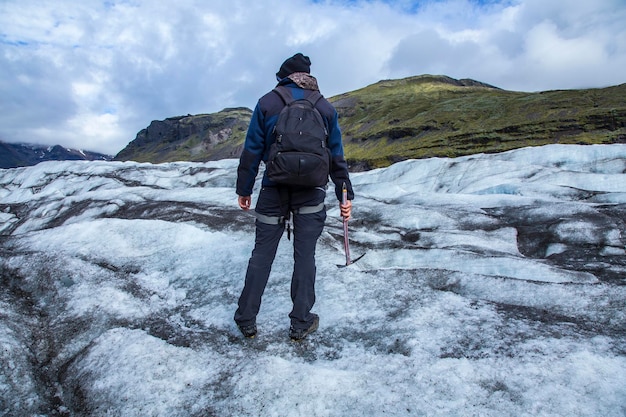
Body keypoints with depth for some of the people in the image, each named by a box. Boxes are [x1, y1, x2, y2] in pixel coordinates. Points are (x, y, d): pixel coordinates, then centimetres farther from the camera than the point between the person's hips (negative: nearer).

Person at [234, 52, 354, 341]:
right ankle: (301, 323, 16)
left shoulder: (267, 103, 2)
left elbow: (252, 150, 0)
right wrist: (345, 195, 10)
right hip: (311, 193, 1)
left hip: (274, 190, 0)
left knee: (262, 254, 8)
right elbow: (337, 156, 7)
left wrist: (243, 189, 8)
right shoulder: (326, 107, 7)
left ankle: (246, 320, 18)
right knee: (305, 256, 7)